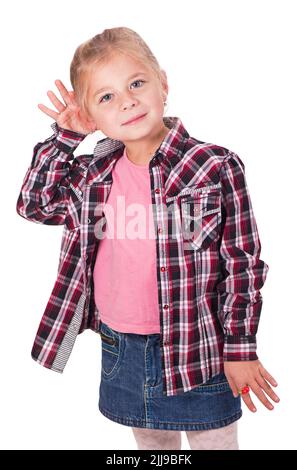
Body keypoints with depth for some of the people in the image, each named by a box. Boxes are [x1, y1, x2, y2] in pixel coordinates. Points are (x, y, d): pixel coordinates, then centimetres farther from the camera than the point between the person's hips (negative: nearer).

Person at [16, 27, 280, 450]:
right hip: (120, 352, 5)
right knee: (152, 444, 25)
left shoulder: (216, 167, -16)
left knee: (214, 443, 16)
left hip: (197, 351, -4)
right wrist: (63, 137, -3)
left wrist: (241, 349, -8)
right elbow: (35, 204, 8)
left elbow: (242, 264, -11)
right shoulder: (94, 175, -1)